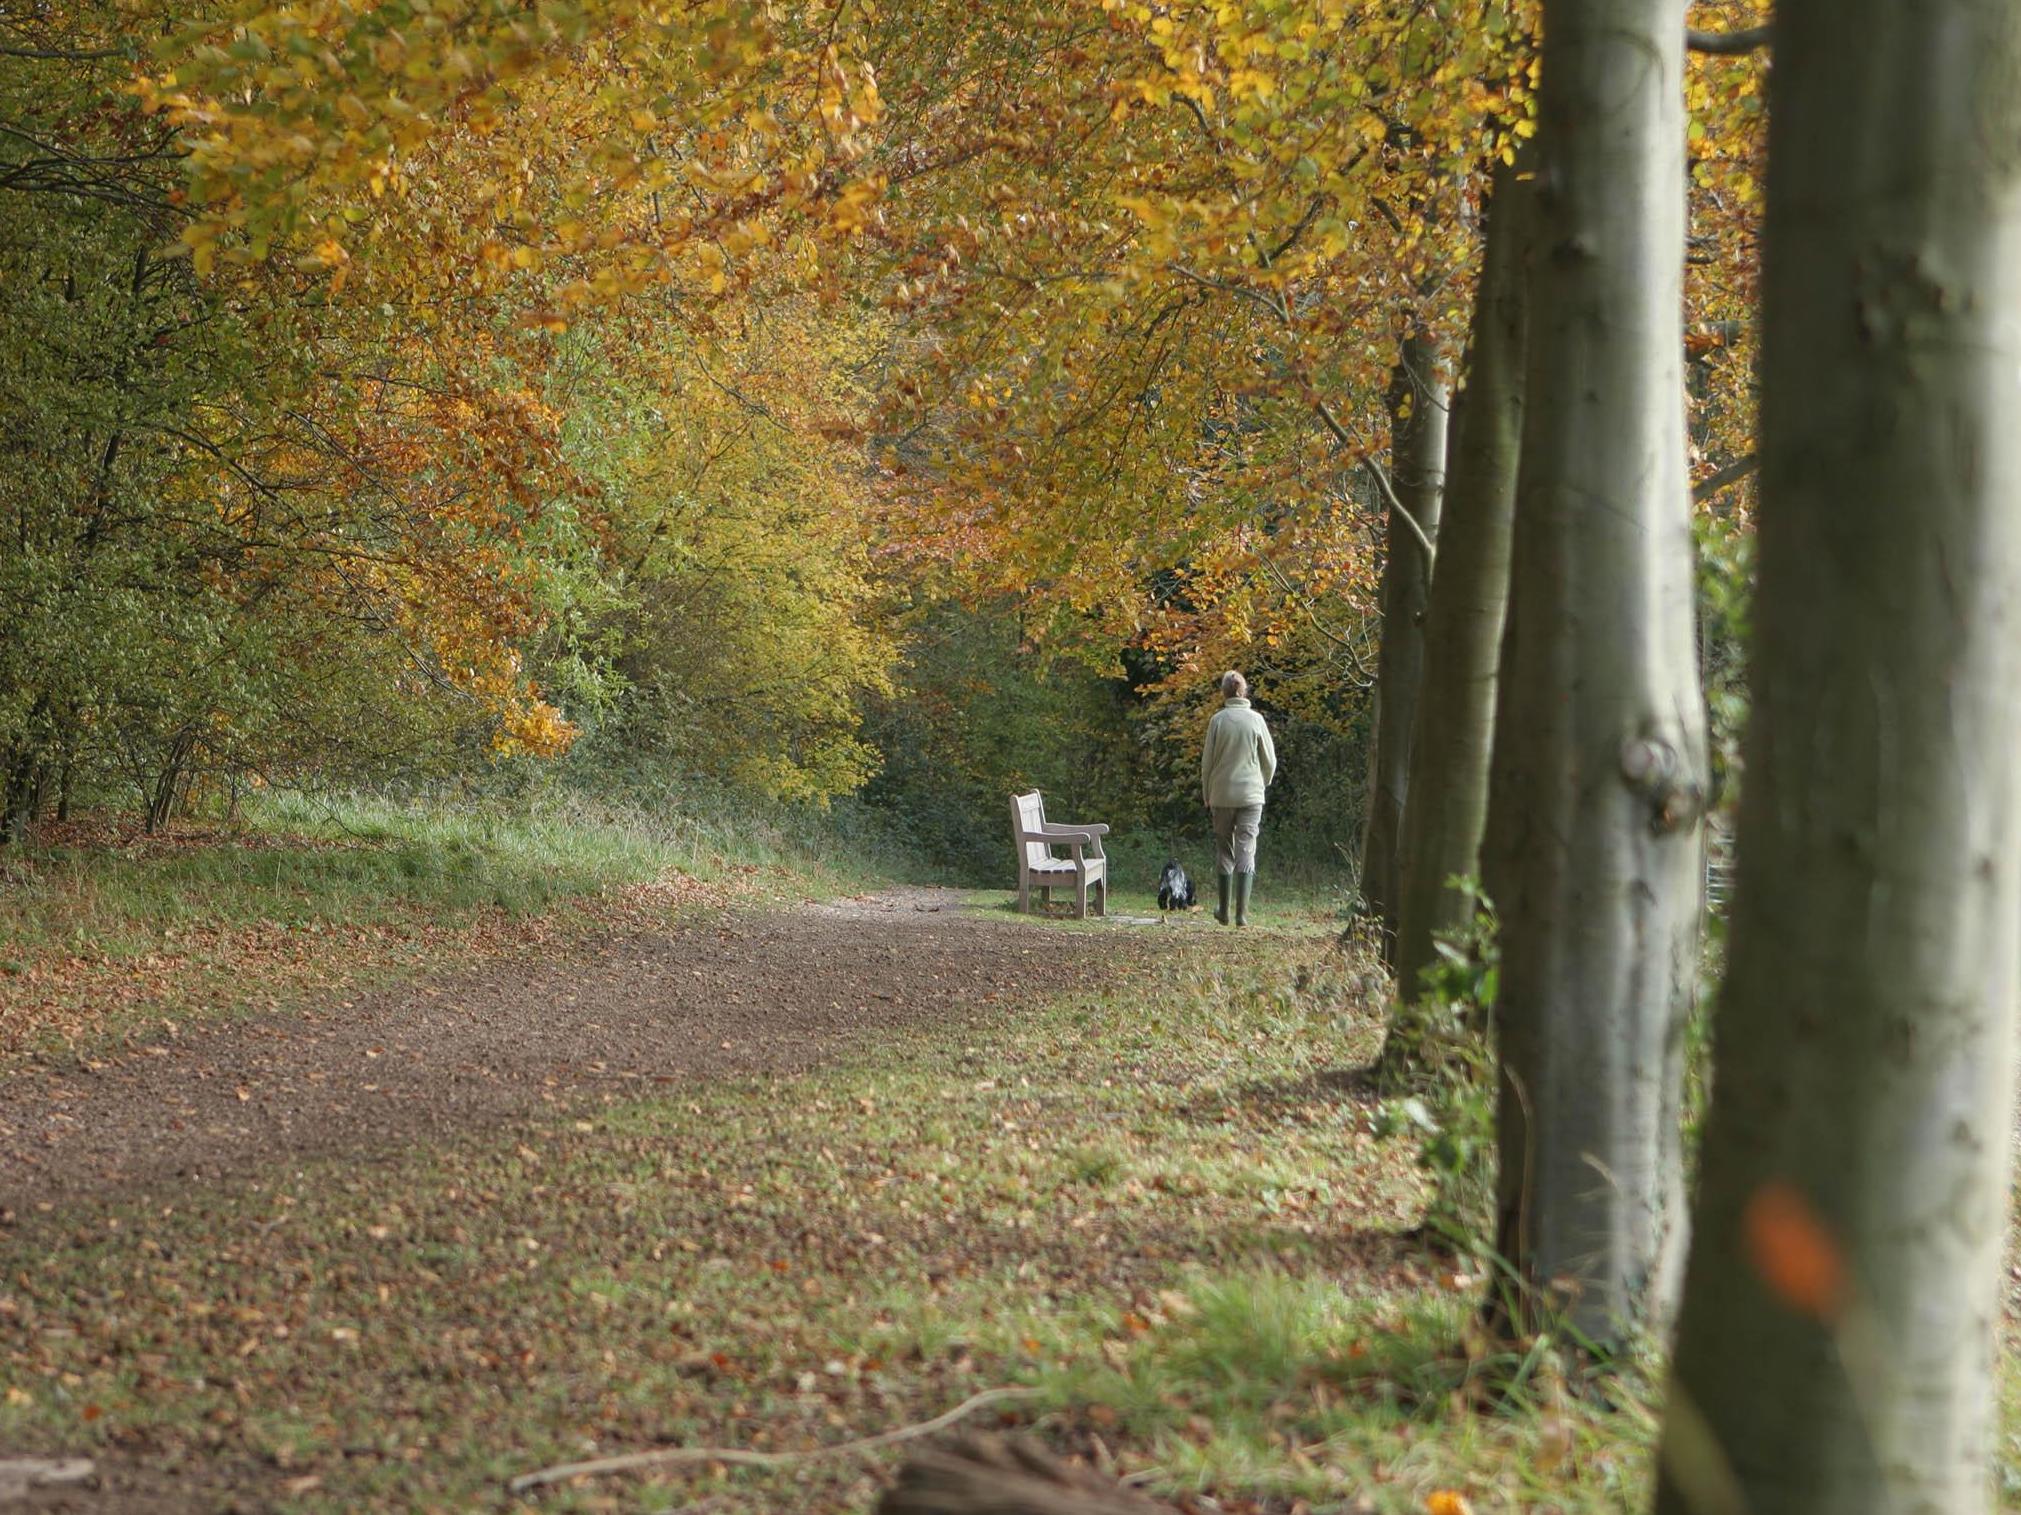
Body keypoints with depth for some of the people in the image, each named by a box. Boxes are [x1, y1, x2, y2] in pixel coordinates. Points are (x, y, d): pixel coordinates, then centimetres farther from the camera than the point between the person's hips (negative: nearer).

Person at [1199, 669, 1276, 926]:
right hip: (1251, 795, 0)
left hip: (1222, 795, 0)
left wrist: (1206, 794, 12)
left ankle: (1224, 910, 15)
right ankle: (1242, 912, -7)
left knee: (1224, 850, 11)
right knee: (1246, 851, 0)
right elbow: (1270, 761, 4)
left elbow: (1207, 761, 0)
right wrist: (1263, 784, 23)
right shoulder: (1256, 720, -2)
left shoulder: (1218, 720, -4)